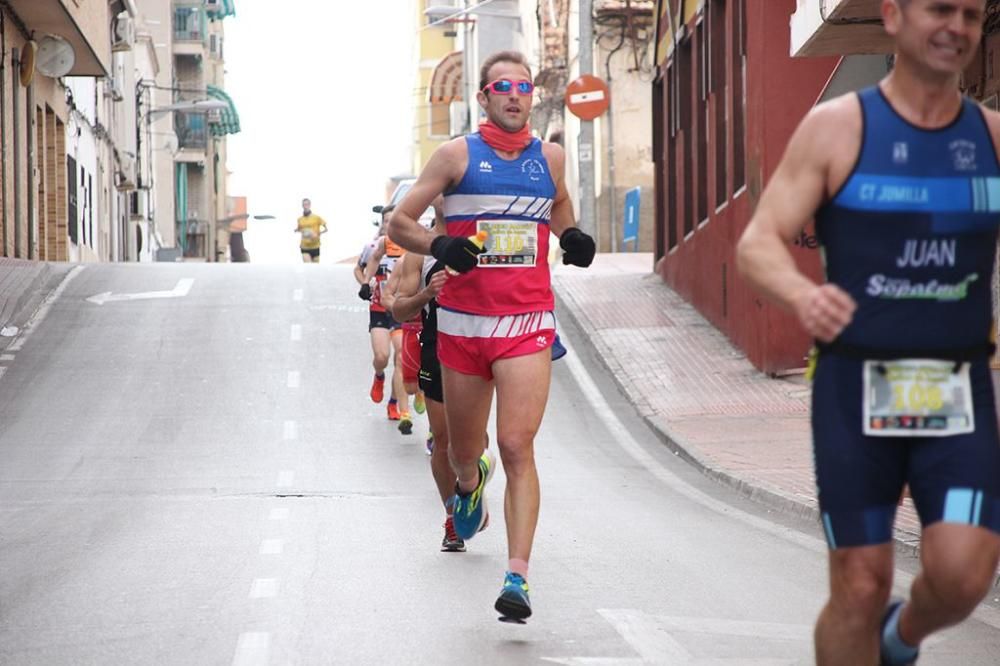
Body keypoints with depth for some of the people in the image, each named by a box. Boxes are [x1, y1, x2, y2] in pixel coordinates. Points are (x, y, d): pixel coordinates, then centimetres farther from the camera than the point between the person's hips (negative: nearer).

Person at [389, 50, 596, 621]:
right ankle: (470, 484, 53)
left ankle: (518, 576, -19)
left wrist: (571, 237, 9)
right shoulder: (458, 156, 1)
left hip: (527, 322, 0)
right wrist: (439, 246, -16)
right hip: (463, 321, 0)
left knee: (517, 447, -15)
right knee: (464, 450, 15)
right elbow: (399, 222, 3)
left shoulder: (550, 157, 8)